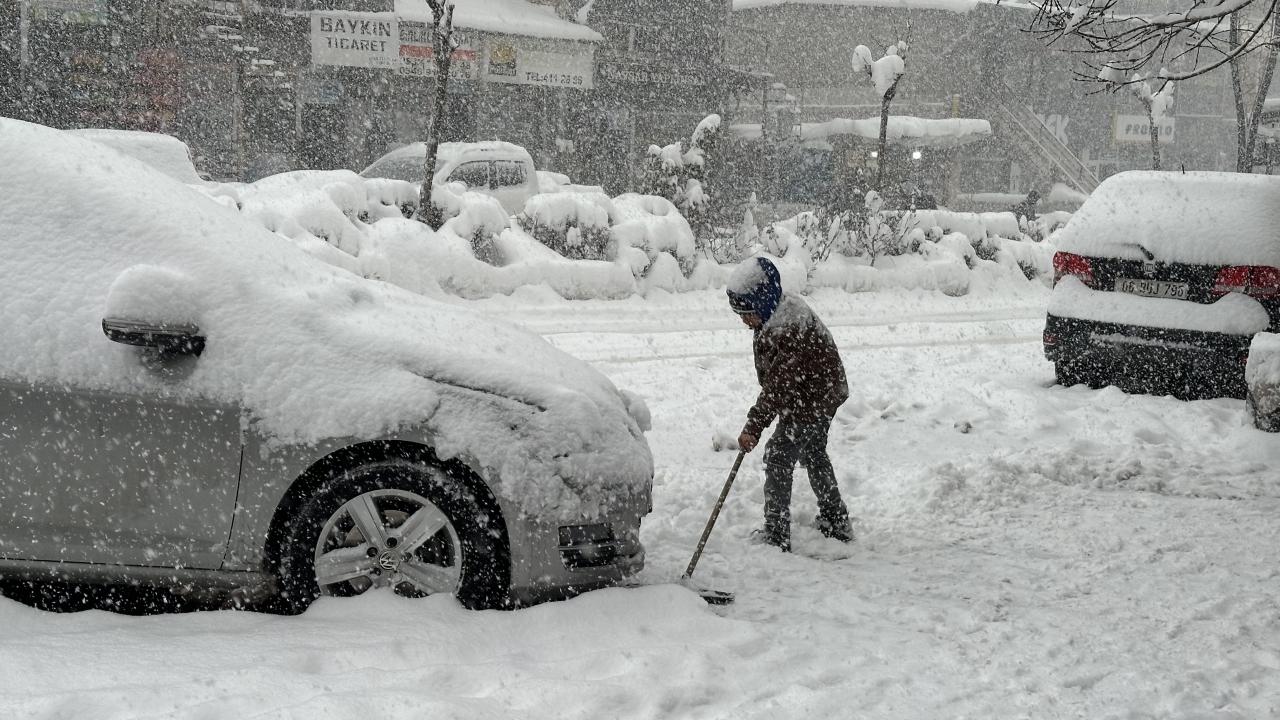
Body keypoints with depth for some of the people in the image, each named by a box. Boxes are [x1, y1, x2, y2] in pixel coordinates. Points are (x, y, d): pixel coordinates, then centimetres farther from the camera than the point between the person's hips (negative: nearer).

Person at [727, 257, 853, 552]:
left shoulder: (789, 331, -33)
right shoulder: (783, 310, -1)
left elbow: (778, 386, -33)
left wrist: (754, 425, -31)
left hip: (811, 403, -11)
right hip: (823, 395, 11)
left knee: (778, 457, -8)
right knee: (814, 455, 24)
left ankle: (777, 535, -5)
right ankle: (836, 522, 39)